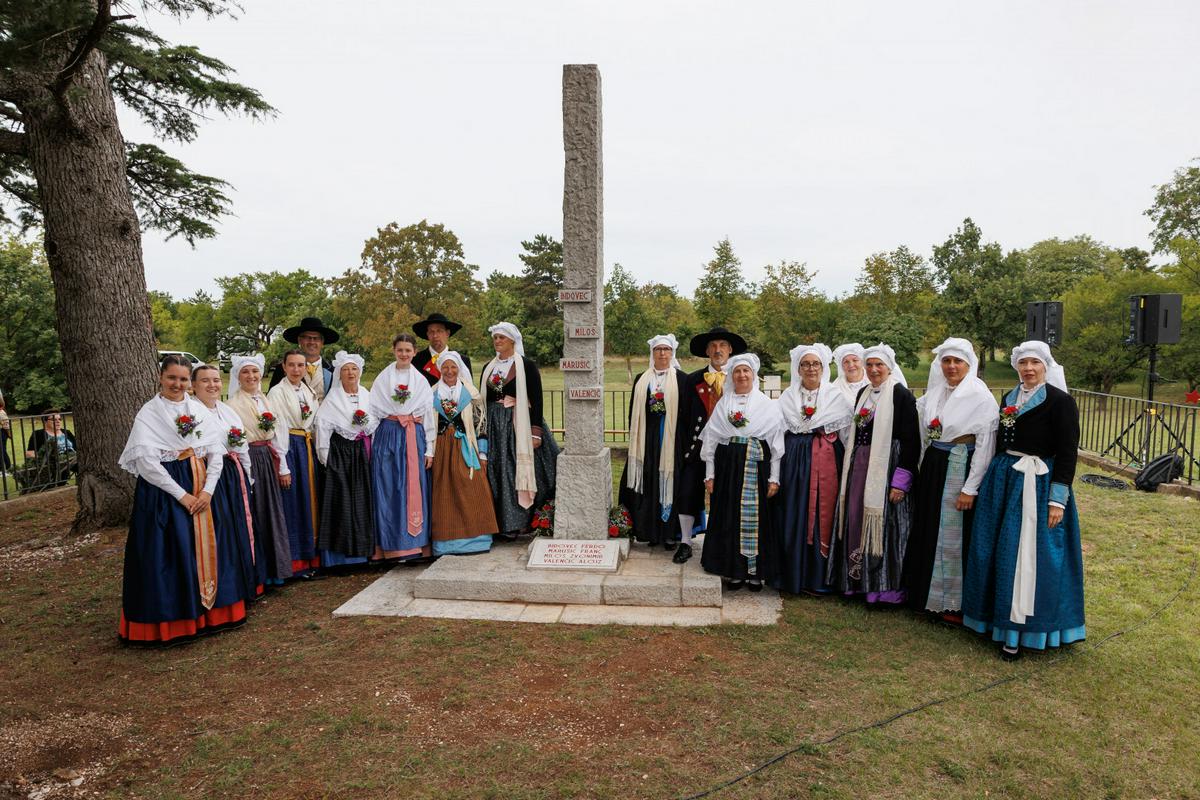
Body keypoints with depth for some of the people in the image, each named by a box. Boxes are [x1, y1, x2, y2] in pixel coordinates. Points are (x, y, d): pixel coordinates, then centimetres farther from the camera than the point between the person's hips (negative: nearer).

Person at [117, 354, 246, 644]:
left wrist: (208, 490, -8)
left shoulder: (200, 411, 7)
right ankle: (170, 621, 11)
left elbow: (216, 453, 4)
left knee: (204, 549, 8)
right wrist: (181, 494, -14)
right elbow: (147, 460, -12)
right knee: (169, 554, -1)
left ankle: (209, 609, 21)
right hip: (163, 491, -4)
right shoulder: (148, 413, -4)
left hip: (201, 490, 4)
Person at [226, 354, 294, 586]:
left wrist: (283, 468, 11)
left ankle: (274, 569, 21)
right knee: (254, 516, -1)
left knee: (273, 515, 10)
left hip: (269, 461, 6)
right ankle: (258, 573, 10)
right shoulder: (233, 405, -7)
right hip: (248, 462, -6)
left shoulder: (266, 401, 13)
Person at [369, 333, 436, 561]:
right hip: (388, 436, -1)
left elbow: (429, 416, 10)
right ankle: (394, 544, 4)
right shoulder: (383, 378, 7)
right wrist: (372, 446, -3)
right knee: (390, 490, -2)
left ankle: (416, 542, 8)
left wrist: (429, 449, 5)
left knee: (415, 489, 0)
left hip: (415, 437, 1)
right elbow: (373, 412, 5)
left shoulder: (421, 381, 11)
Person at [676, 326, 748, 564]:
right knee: (687, 493, 0)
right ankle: (685, 543, 14)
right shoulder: (693, 380, 4)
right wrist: (687, 447, 0)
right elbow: (685, 417, 5)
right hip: (698, 446, 1)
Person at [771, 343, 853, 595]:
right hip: (794, 461, 2)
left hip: (826, 461, -2)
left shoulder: (836, 396, 5)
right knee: (793, 517, 3)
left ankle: (818, 577, 10)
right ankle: (793, 574, 14)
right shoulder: (788, 397, 10)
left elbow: (848, 434, 2)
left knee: (821, 516, 0)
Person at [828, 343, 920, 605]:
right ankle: (860, 579, 21)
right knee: (857, 520, 9)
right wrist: (852, 467, 13)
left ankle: (886, 585, 9)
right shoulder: (863, 393, 13)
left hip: (886, 466, -7)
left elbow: (911, 441, -14)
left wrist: (901, 481, -18)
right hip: (860, 465, 7)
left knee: (882, 523, -3)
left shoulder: (901, 395, -9)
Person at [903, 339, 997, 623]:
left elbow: (985, 445, -14)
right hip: (932, 469, 7)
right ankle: (928, 593, 28)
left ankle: (957, 603, 15)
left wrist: (970, 488, -16)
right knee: (930, 532, 14)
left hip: (960, 471, -6)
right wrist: (924, 469, 11)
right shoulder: (934, 393, 8)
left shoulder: (981, 397, -11)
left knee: (956, 536, 2)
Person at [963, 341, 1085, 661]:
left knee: (1027, 555, -2)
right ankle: (999, 615, 25)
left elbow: (1067, 452, -12)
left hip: (1037, 485, -6)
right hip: (1002, 481, 6)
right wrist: (992, 481, 14)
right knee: (998, 552, 10)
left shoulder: (1060, 401, -8)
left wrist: (1058, 499, -16)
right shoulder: (1009, 399, 11)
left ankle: (1020, 629, 9)